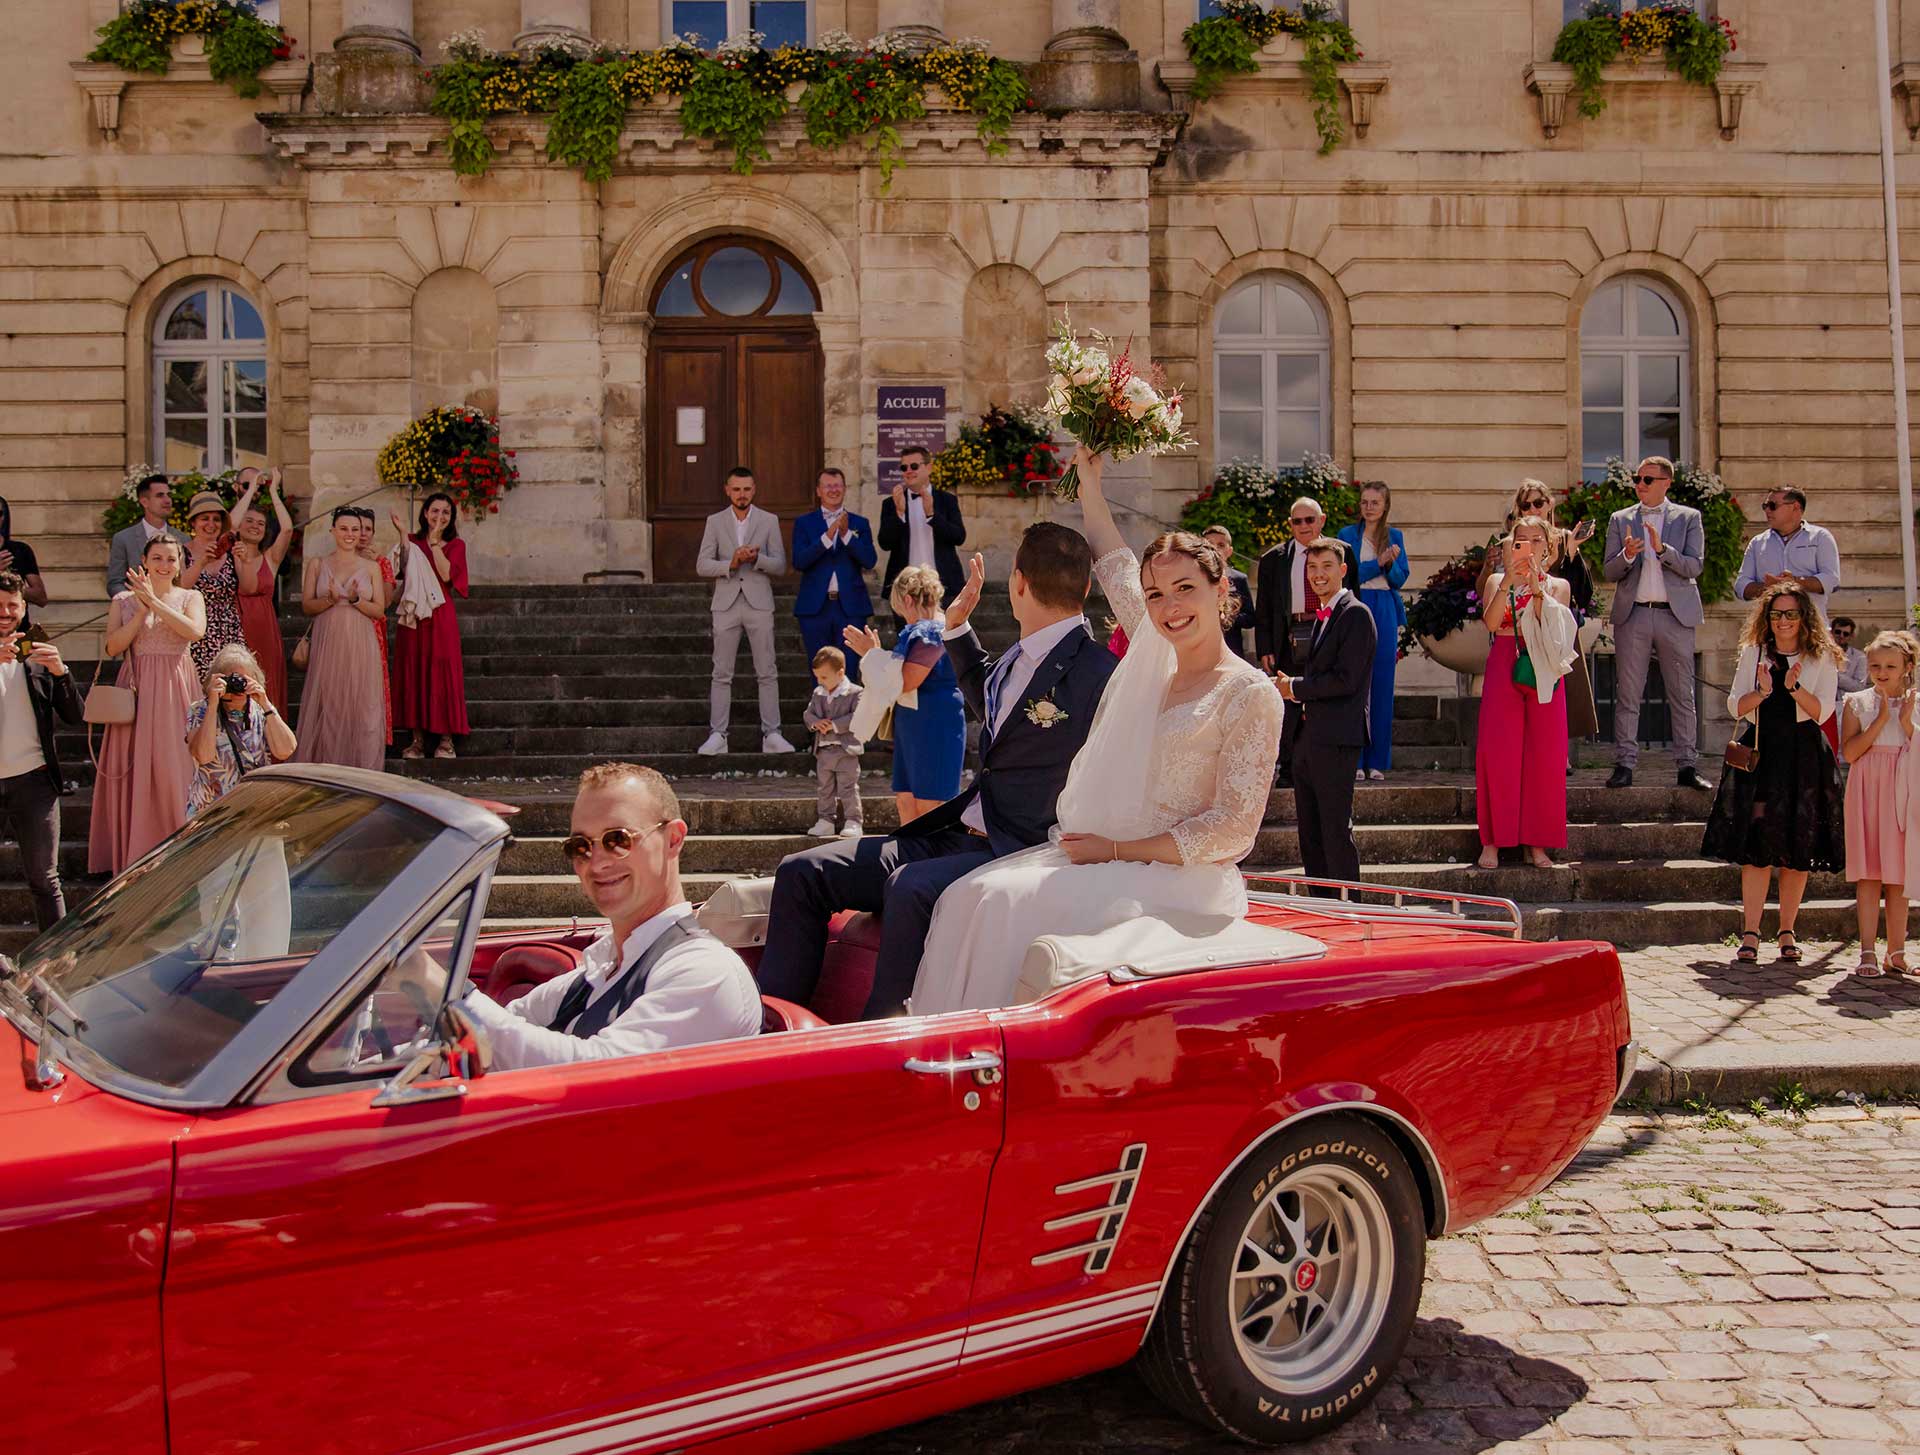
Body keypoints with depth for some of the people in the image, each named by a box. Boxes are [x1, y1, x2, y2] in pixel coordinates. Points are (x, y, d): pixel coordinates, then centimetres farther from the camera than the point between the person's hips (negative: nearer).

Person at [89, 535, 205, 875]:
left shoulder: (190, 597, 6)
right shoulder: (124, 600, 9)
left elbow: (195, 631, -14)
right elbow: (113, 646, -3)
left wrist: (154, 601, -15)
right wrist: (142, 609, -10)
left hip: (175, 688, -1)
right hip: (136, 690, 1)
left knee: (174, 767, -3)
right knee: (133, 768, 0)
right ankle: (135, 853, 9)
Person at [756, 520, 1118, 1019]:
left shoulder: (1098, 675, -11)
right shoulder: (1019, 657, 15)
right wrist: (958, 627, 34)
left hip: (1020, 852, -9)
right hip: (956, 835, 9)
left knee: (912, 886, -39)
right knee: (801, 872, 0)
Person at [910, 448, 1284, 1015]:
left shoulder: (1251, 694, -6)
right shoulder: (1155, 661, 14)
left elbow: (1232, 829, -11)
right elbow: (1117, 566, 30)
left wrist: (1115, 850, -12)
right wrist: (1090, 484, 33)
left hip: (1181, 880, -7)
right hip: (1106, 855, 7)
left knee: (1019, 904, -29)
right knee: (972, 895, -16)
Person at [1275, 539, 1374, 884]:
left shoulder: (1355, 615, -10)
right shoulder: (1321, 617, 20)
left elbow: (1347, 679, -18)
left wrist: (1295, 688, -8)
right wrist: (1289, 686, 5)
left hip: (1336, 739, -10)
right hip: (1307, 738, 10)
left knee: (1336, 832, -7)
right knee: (1310, 833, 13)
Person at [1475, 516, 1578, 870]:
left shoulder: (1558, 585, 11)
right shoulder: (1497, 581, 10)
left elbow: (1552, 626, -7)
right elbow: (1491, 622, -9)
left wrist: (1536, 586, -16)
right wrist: (1508, 582, -17)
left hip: (1544, 673, 1)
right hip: (1503, 669, -1)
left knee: (1545, 755, -2)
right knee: (1498, 752, -5)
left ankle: (1536, 843, 4)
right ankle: (1493, 840, 0)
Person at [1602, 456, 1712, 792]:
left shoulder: (1689, 518, 7)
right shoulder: (1620, 519, 10)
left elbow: (1695, 566, -3)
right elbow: (1608, 572, 6)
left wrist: (1662, 549, -18)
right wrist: (1626, 555, -14)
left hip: (1676, 615, -1)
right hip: (1632, 614, 1)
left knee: (1682, 696, 2)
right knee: (1627, 696, 0)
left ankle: (1688, 766, 6)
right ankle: (1624, 765, 3)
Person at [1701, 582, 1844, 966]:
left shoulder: (1822, 658, 5)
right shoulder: (1754, 653, 10)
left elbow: (1822, 712, -3)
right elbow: (1735, 706, 5)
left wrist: (1794, 688, -18)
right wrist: (1764, 691, -13)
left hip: (1803, 756, 0)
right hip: (1758, 752, 0)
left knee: (1798, 848, 2)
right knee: (1757, 846, -4)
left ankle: (1787, 931, 13)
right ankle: (1750, 934, -3)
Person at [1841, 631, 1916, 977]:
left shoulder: (1915, 704, 7)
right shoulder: (1857, 703, 5)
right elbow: (1849, 752, -8)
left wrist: (1907, 723, -11)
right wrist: (1881, 720, -13)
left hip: (1902, 793, 1)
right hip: (1867, 791, -1)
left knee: (1898, 874, 4)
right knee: (1868, 873, -4)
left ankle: (1896, 952, 11)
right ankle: (1868, 952, -2)